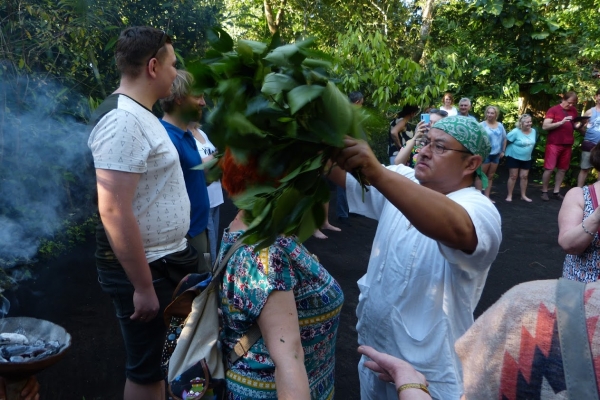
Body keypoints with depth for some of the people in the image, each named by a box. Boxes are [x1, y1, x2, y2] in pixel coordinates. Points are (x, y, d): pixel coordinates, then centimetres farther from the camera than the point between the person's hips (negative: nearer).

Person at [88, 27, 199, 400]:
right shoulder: (123, 120, -22)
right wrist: (144, 286, -24)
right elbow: (114, 211, -28)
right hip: (145, 268, -9)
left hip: (165, 259, 9)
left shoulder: (140, 114, 10)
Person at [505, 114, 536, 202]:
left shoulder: (533, 131, -1)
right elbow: (506, 141, -15)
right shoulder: (516, 132, -20)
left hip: (526, 158, 5)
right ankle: (509, 195, 8)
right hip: (514, 157, -5)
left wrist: (528, 151, 15)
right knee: (513, 176, 0)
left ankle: (523, 195, 20)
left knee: (524, 176, 9)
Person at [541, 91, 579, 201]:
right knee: (549, 169, -5)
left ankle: (556, 192, 15)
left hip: (567, 145, 5)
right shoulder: (553, 110, -6)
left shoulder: (574, 111, 11)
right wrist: (561, 122, -22)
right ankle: (544, 192, 7)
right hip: (554, 144, -5)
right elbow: (545, 126, -13)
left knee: (562, 169, 7)